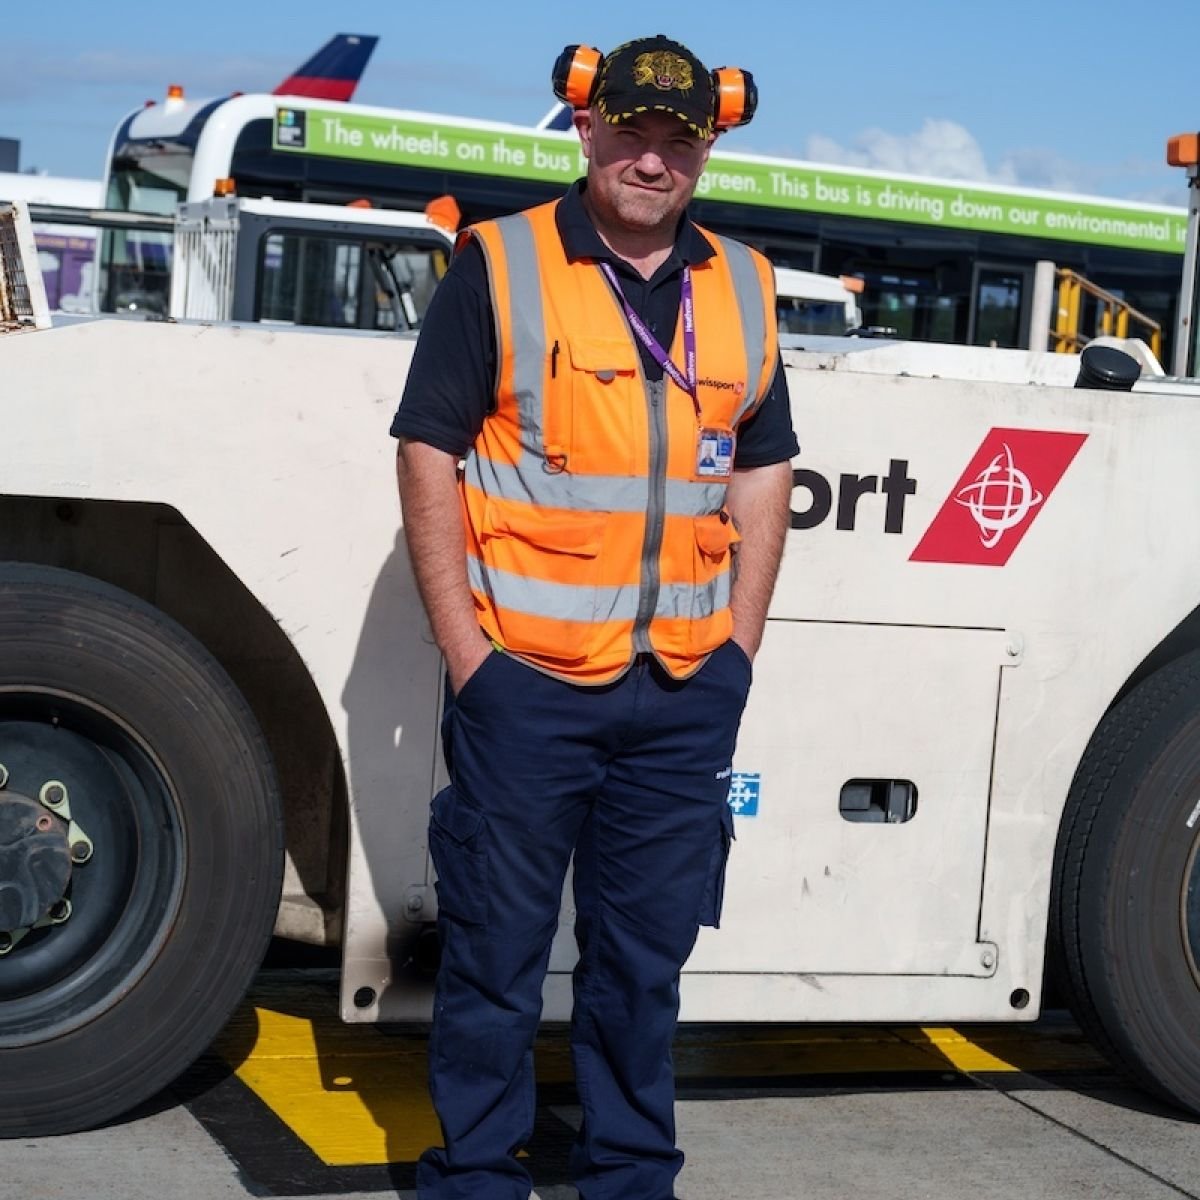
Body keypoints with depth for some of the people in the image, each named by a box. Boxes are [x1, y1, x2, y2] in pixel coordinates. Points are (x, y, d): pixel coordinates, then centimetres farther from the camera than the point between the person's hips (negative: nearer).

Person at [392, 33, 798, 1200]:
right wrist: (464, 651, -10)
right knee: (495, 947, 6)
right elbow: (428, 455, -5)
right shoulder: (499, 265, -3)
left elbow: (761, 475, 14)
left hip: (685, 695, 4)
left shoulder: (743, 288, 10)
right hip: (526, 679, -4)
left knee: (645, 953, 14)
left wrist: (736, 647, 6)